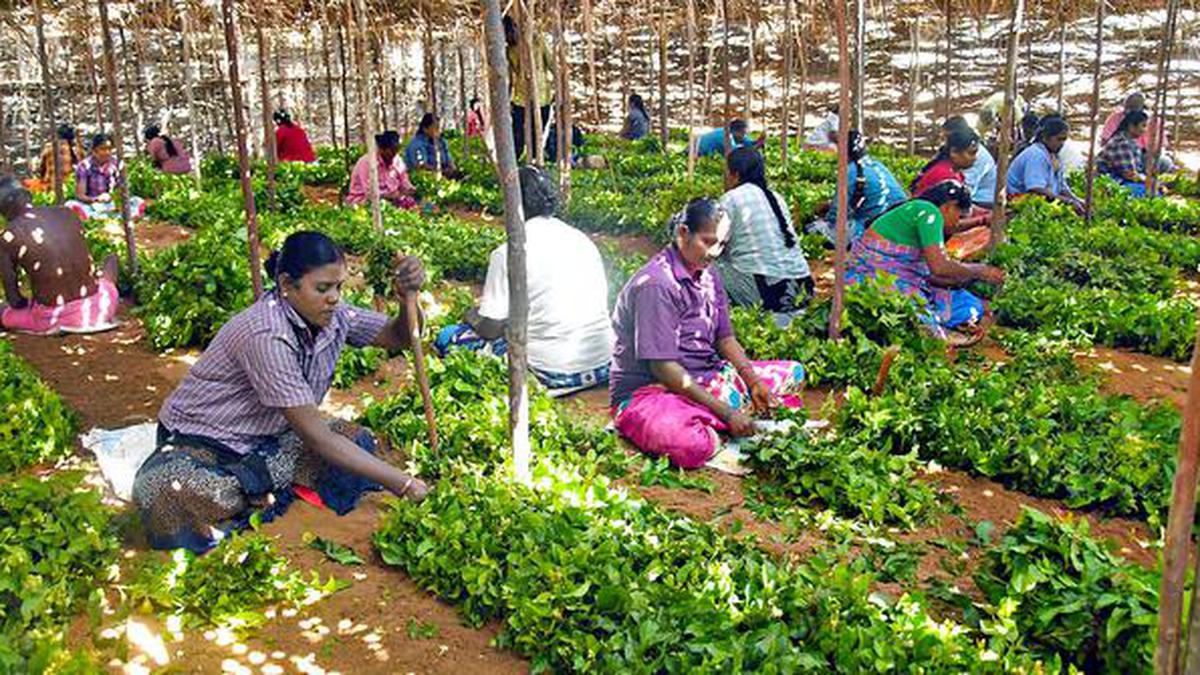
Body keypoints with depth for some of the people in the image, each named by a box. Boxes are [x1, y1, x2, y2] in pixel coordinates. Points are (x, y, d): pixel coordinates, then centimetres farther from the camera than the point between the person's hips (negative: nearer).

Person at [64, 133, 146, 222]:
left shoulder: (116, 164, 0)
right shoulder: (84, 166, -7)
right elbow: (80, 195, -10)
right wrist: (94, 200, -32)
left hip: (112, 205, 2)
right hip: (90, 206, -2)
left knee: (139, 202, -23)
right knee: (71, 206, -34)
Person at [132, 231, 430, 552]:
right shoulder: (266, 335, -31)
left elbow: (398, 337, -1)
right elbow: (316, 437, -31)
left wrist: (409, 295, -25)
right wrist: (404, 484, -33)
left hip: (264, 439, 7)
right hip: (198, 441, -7)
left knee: (357, 442, -15)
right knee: (160, 491, -38)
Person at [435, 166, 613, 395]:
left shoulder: (508, 253, -11)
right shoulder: (583, 241, 7)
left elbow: (490, 329, -11)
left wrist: (471, 315, 14)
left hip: (555, 375, -6)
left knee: (448, 339, 6)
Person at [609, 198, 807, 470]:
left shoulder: (708, 274, 9)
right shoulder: (655, 284, -20)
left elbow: (724, 337, 14)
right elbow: (663, 368, -23)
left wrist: (754, 382, -5)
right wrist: (727, 412, -24)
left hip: (704, 378, 9)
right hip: (648, 389, -9)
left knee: (793, 374, 5)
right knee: (694, 446, -41)